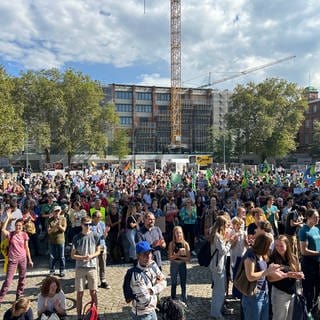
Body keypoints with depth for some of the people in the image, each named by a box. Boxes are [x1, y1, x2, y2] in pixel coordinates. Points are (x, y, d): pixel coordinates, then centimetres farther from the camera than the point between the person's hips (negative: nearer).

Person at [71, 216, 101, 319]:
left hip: (92, 267, 1)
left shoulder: (95, 236, -2)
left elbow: (98, 251, 7)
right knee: (80, 293, 7)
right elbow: (73, 255, -1)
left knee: (93, 293, 5)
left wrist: (91, 256, -13)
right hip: (80, 268, 0)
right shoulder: (77, 238, -4)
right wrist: (83, 257, -18)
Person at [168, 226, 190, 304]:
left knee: (183, 284, 9)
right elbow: (170, 258, -11)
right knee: (174, 284, 13)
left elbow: (188, 258, -9)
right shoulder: (172, 244, -8)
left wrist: (178, 257, -15)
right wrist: (177, 254, -26)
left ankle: (184, 301, 23)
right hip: (174, 265, 0)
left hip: (182, 265, 0)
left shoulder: (185, 244, -8)